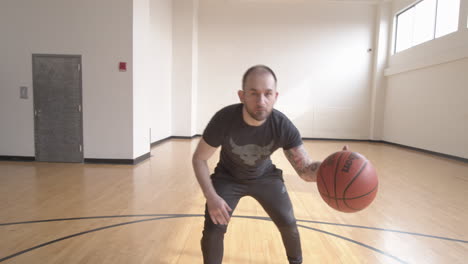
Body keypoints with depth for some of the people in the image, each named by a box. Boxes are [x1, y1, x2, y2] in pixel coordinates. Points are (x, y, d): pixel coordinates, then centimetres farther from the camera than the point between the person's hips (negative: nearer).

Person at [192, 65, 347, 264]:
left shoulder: (283, 126, -29)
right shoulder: (224, 120, -33)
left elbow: (305, 169, -27)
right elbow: (199, 159, -19)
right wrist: (211, 197, -29)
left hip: (265, 177, 2)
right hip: (228, 178, -1)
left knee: (288, 223, 4)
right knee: (213, 229, -12)